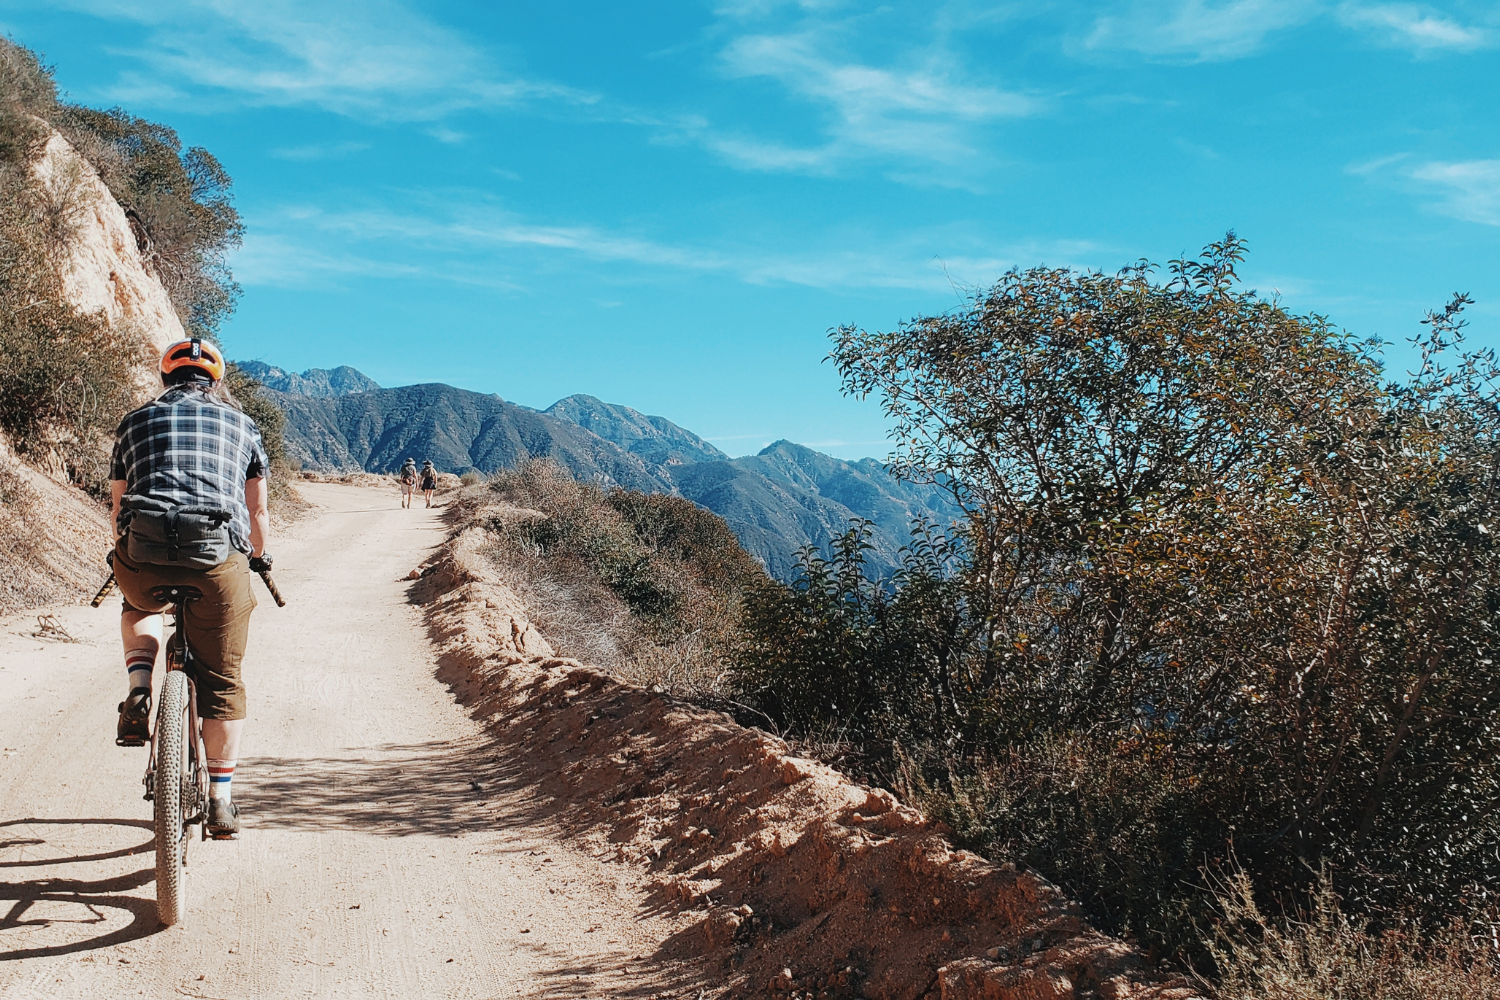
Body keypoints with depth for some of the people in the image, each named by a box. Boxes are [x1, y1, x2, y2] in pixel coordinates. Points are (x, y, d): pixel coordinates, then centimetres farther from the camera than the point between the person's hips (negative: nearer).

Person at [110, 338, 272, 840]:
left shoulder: (136, 420, 22)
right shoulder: (241, 424, 21)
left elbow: (118, 506, 28)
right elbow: (257, 510, 26)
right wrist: (260, 557, 44)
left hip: (142, 553, 1)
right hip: (218, 555, -1)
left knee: (140, 606, 38)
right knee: (222, 681, 13)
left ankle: (137, 693, 15)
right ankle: (221, 802, 16)